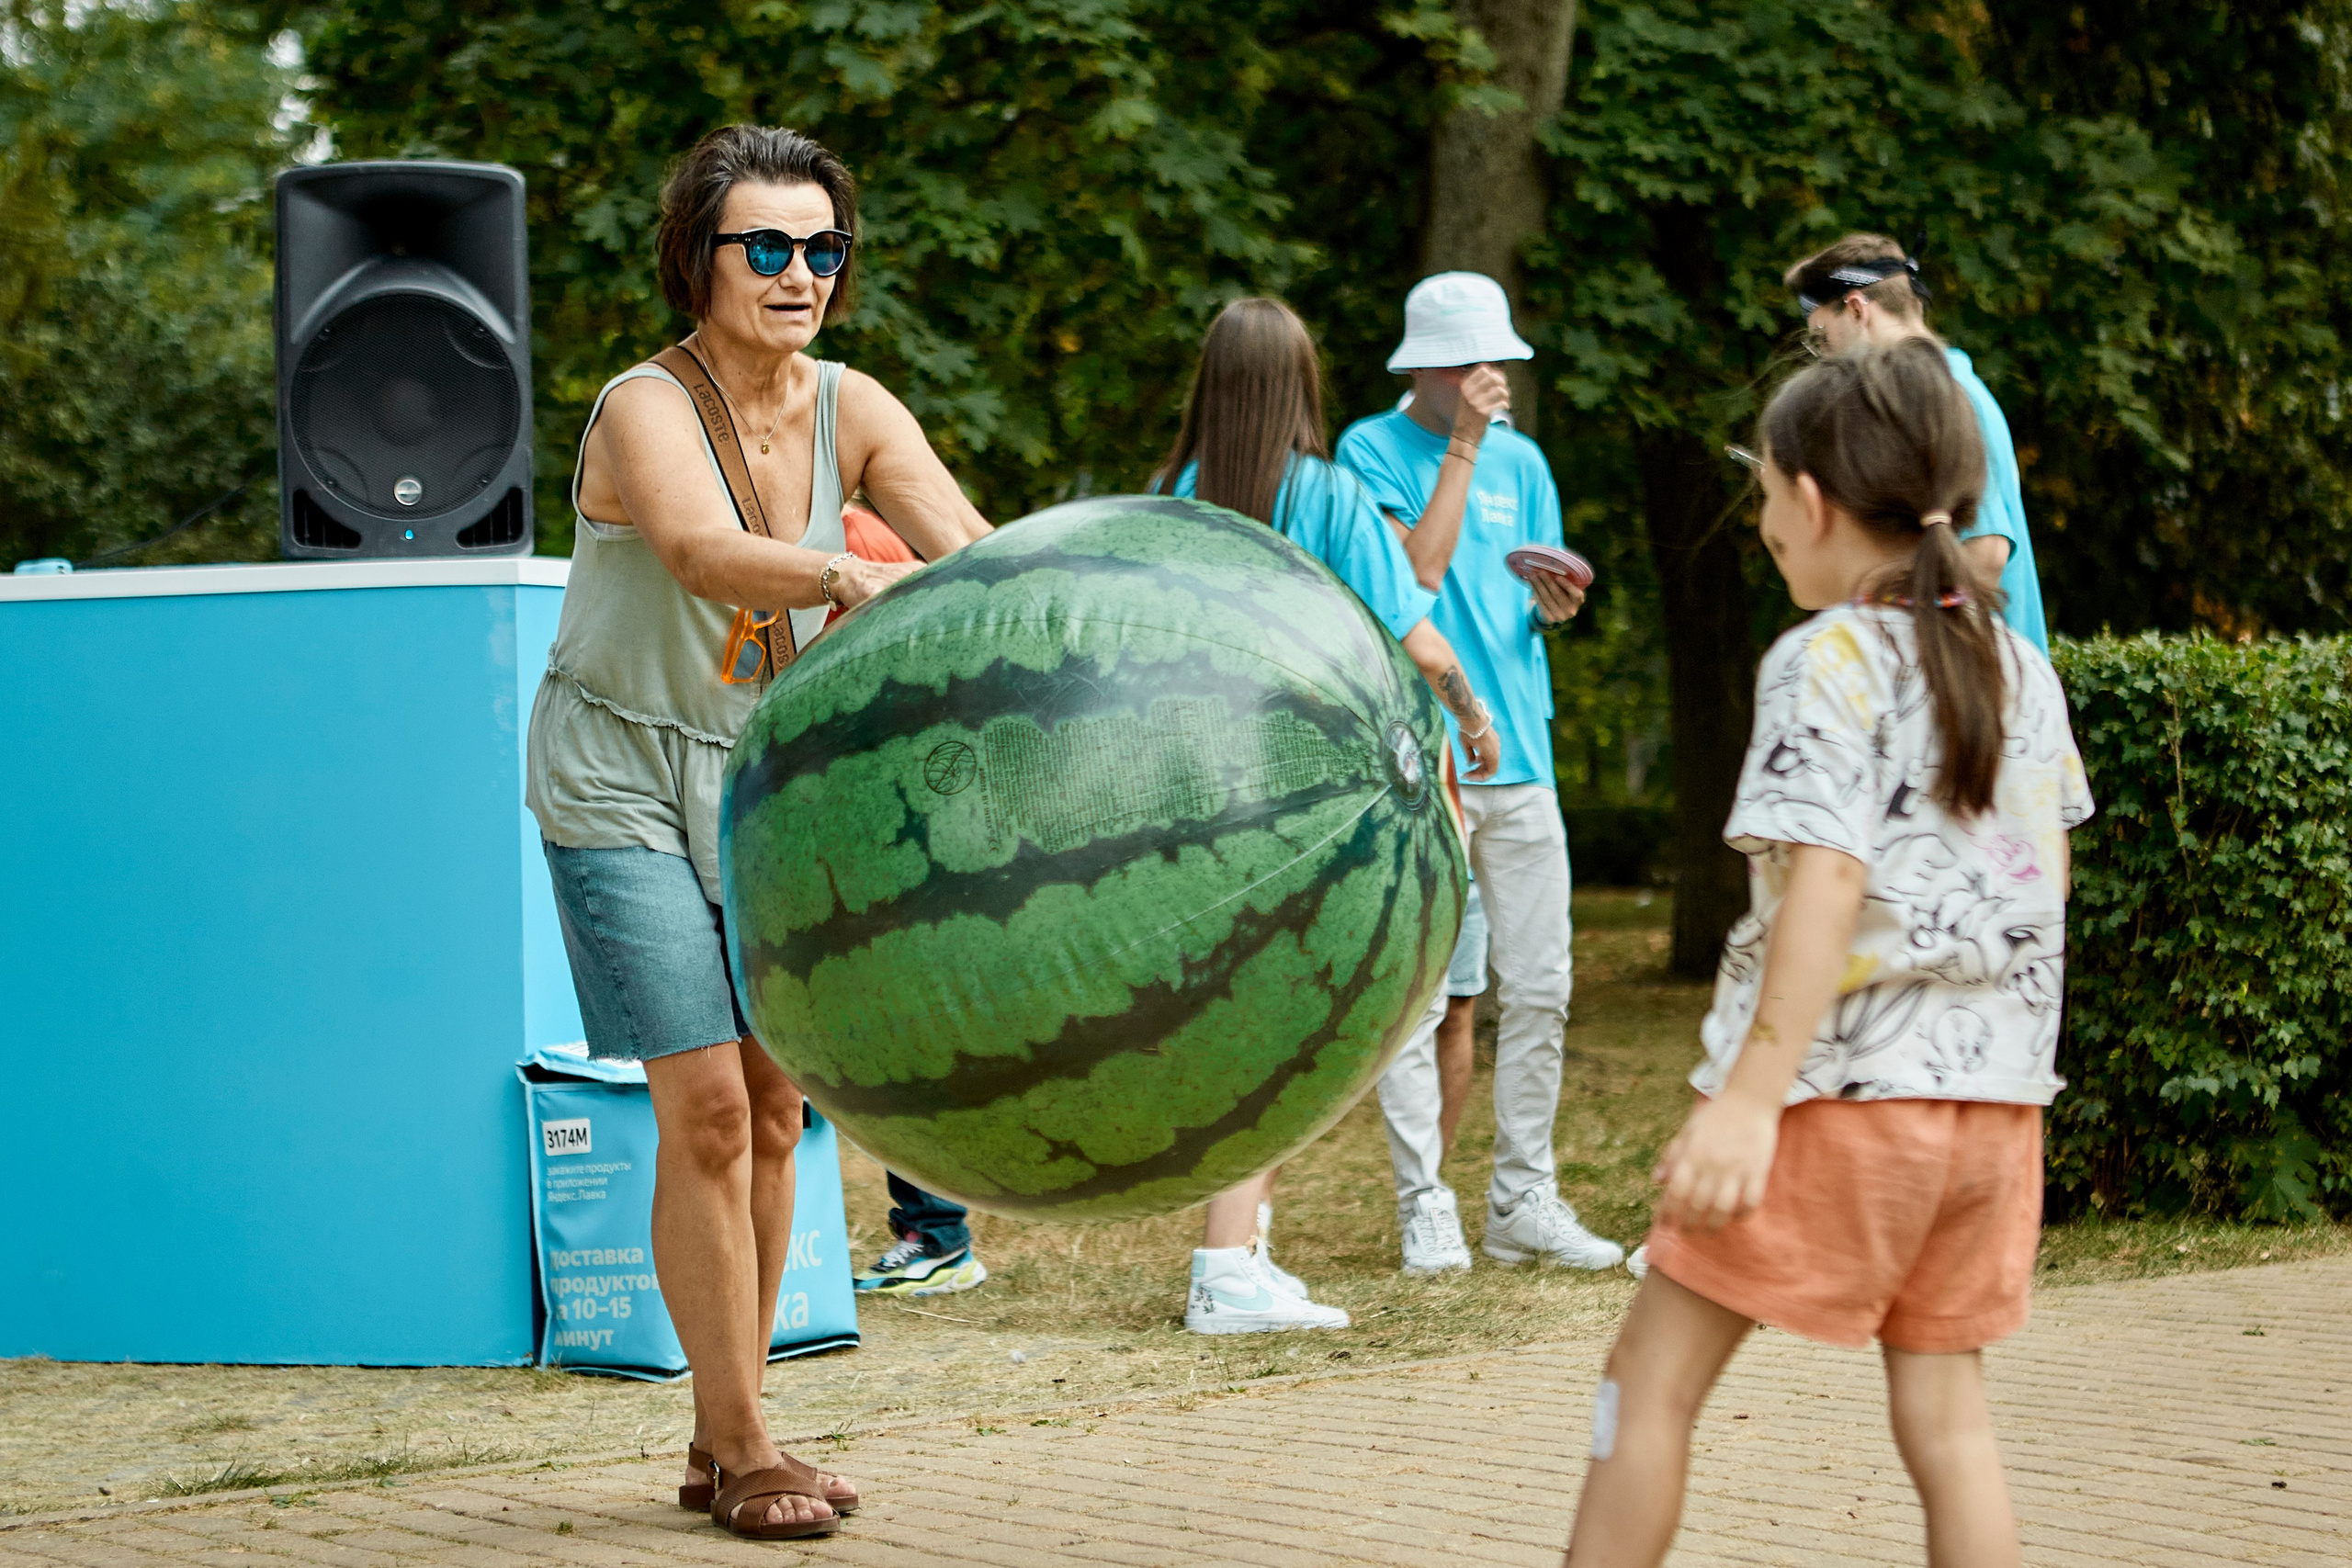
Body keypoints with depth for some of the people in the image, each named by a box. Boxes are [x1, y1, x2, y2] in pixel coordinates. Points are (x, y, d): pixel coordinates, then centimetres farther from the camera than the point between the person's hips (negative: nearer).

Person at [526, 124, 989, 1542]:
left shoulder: (852, 411, -7)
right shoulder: (646, 411, -23)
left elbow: (971, 546, -22)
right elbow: (706, 553, -44)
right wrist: (854, 578, -62)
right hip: (625, 777, -5)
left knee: (772, 1108, 5)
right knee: (705, 1107, -12)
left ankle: (724, 1444, 16)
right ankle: (745, 1448, -3)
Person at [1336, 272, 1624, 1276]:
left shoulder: (1521, 459, 16)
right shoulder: (1374, 449, 0)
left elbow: (1538, 604, 18)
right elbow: (1420, 569, -13)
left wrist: (1554, 604, -5)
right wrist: (1462, 445, -12)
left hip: (1517, 750, 5)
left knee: (1539, 990, 4)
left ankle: (1524, 1201, 12)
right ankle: (1424, 1206, 1)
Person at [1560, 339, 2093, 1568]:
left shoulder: (1830, 659, -10)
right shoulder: (2023, 670, 11)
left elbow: (1828, 880, -20)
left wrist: (1752, 1096, -22)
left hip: (1840, 1093, -7)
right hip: (1994, 1098, 7)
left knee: (1653, 1375, 3)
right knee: (1944, 1410, 9)